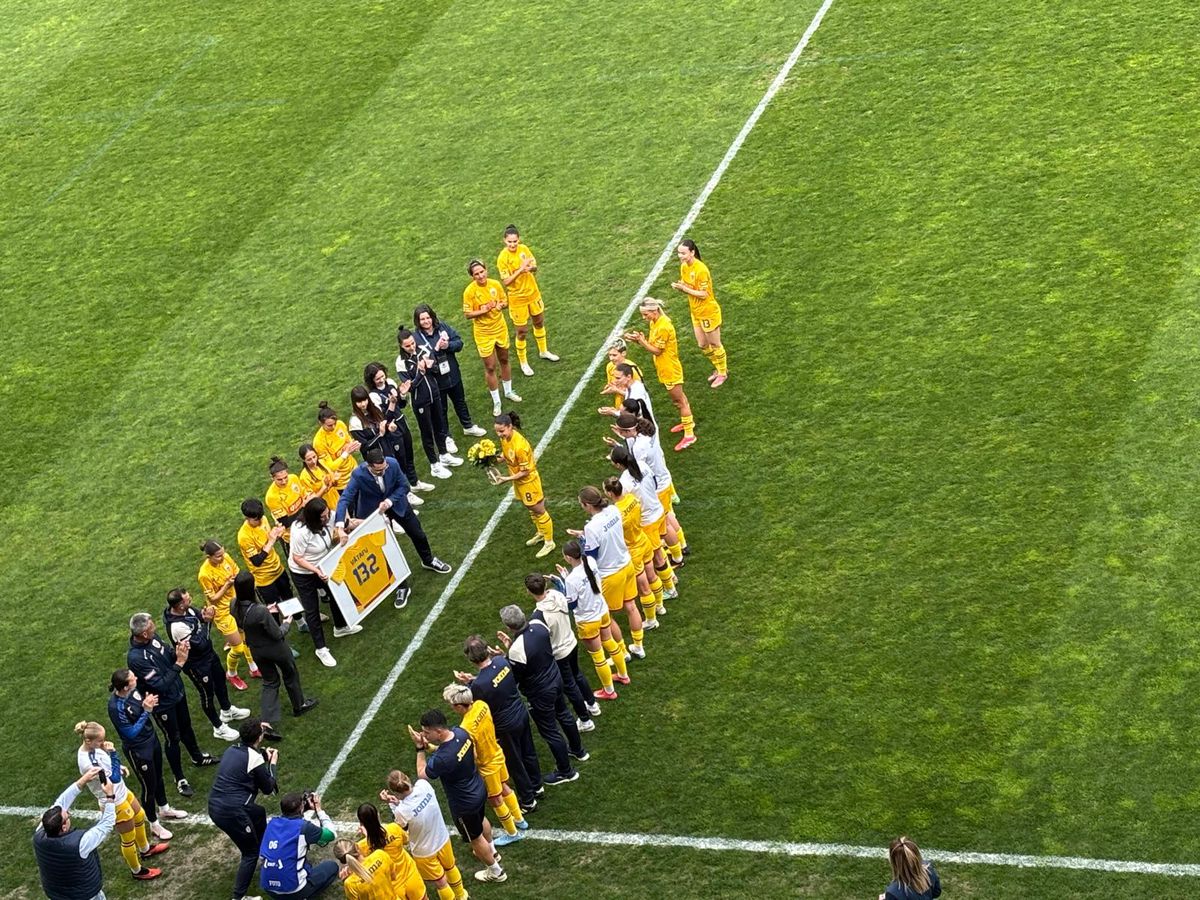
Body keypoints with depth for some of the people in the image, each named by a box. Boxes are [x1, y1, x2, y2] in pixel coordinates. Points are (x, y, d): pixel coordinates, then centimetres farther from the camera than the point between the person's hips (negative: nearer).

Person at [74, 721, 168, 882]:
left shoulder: (91, 748, -12)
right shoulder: (89, 763, -39)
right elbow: (114, 778, -35)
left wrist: (118, 767, -2)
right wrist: (112, 753, -33)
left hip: (121, 792, 9)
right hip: (114, 803, -9)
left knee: (140, 817, 32)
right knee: (128, 838, 14)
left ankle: (145, 849, 59)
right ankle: (137, 871, 39)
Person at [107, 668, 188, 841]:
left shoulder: (133, 691, -13)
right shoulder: (116, 707, -34)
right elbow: (131, 733, -25)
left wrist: (147, 704, -14)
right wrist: (146, 711, -30)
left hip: (151, 738, 7)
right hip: (138, 750, -7)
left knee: (158, 777, 27)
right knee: (149, 786, 12)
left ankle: (164, 809, 53)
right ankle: (154, 824, 34)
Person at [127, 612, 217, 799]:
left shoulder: (153, 638, -13)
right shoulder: (136, 658, -37)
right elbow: (161, 684, -34)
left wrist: (178, 653, -17)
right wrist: (179, 663, -33)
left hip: (177, 692, 7)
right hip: (163, 703, -7)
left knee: (186, 727, 29)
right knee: (174, 738, 11)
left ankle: (197, 757, 54)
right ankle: (179, 779, 31)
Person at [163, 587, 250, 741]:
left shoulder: (188, 609, -14)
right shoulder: (176, 626, -40)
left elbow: (201, 618, 2)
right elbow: (201, 644, -34)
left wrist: (206, 617, -22)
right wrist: (206, 622, -26)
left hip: (208, 653, 8)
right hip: (196, 664, -8)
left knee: (220, 680, 29)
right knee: (207, 694, 13)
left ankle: (227, 711, 55)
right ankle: (219, 728, 35)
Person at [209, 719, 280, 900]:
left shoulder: (232, 750, 10)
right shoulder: (255, 758, -13)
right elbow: (268, 788, 0)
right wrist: (273, 763, 12)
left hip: (215, 806, 8)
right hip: (231, 812, -8)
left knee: (259, 813, 33)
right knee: (251, 853, 7)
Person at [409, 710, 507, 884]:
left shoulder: (443, 759, -42)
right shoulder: (460, 732, -18)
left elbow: (422, 774, -22)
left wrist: (420, 748, -18)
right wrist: (428, 747, -9)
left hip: (464, 804, -8)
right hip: (479, 790, 8)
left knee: (475, 838, 20)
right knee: (481, 820, 36)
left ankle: (495, 871, 43)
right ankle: (491, 852, 64)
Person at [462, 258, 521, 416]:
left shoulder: (495, 284, -8)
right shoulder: (470, 291, -19)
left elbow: (505, 301, 6)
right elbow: (467, 314, -15)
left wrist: (501, 305, -17)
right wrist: (484, 310, -28)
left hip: (500, 329, 4)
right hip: (484, 334, -4)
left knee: (504, 361, 21)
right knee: (490, 367, 2)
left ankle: (508, 391, 43)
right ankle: (496, 402, 16)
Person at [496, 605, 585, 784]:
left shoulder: (517, 650, -37)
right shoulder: (539, 626, -16)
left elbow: (514, 679, -20)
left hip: (540, 694, -8)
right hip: (556, 679, 8)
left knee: (550, 732, 14)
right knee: (563, 715, 32)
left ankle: (565, 772, 33)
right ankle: (578, 750, 55)